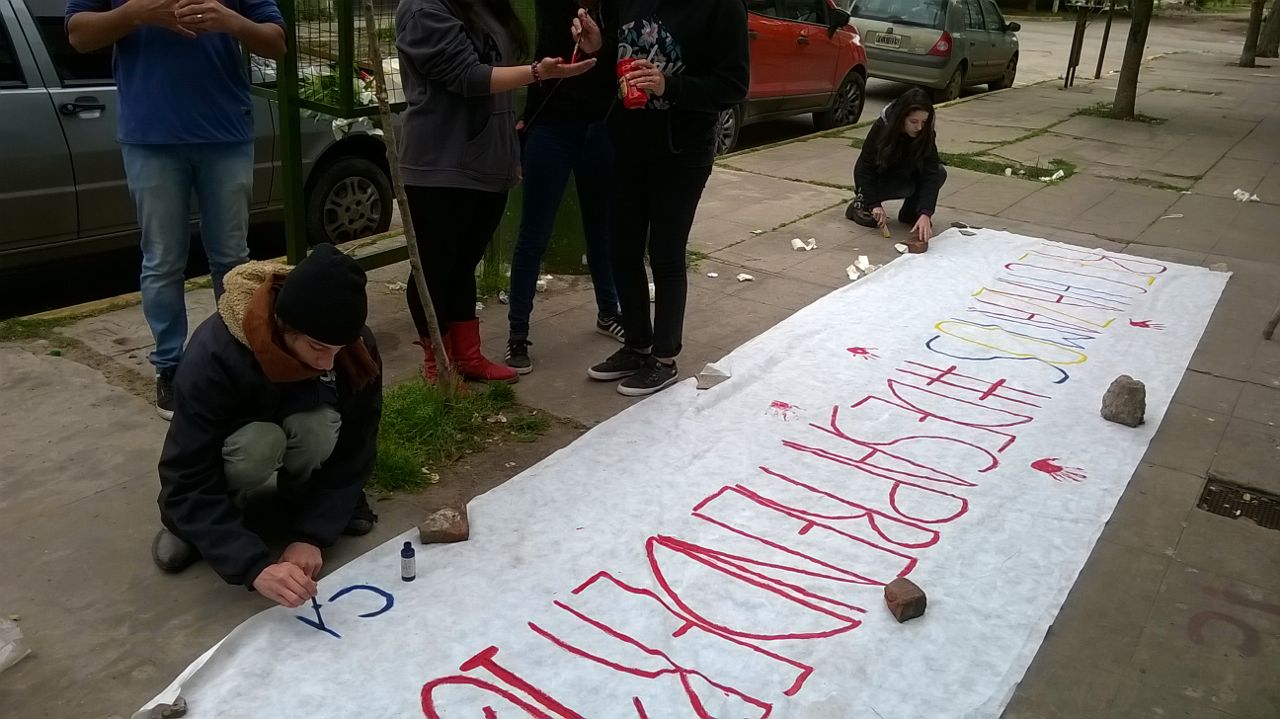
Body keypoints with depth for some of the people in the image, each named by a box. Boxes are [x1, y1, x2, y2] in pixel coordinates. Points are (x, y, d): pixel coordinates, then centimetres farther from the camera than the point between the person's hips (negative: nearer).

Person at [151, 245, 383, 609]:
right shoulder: (214, 354, -37)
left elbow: (353, 450, -18)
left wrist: (312, 535, -28)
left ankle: (305, 495, -1)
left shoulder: (358, 348, -28)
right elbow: (186, 480, -37)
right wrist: (255, 566, -47)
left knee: (320, 426, -34)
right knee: (258, 443, -37)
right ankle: (192, 521, -6)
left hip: (302, 419, 2)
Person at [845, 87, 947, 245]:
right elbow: (865, 167, -23)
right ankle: (862, 201, -4)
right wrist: (874, 204, -33)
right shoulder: (881, 128, -28)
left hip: (904, 174, 3)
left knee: (940, 173, -23)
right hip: (874, 178, -3)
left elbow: (930, 173, -30)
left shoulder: (926, 134, -21)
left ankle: (910, 213, -3)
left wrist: (925, 214, -43)